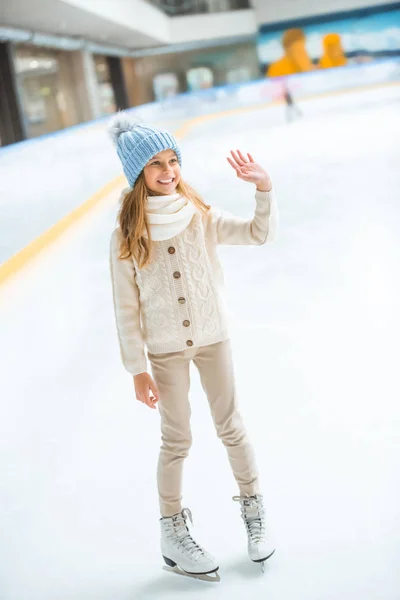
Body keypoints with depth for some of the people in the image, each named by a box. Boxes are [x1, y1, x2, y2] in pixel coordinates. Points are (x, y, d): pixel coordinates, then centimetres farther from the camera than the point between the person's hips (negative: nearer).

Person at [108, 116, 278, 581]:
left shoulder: (200, 217, -8)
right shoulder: (126, 238, -14)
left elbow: (259, 234, -8)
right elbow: (126, 308, -9)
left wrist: (264, 189, -24)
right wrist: (137, 370, -8)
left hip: (212, 338, 2)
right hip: (165, 350, -2)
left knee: (231, 429, 14)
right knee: (177, 441, 9)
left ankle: (253, 508, 35)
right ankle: (172, 531, 28)